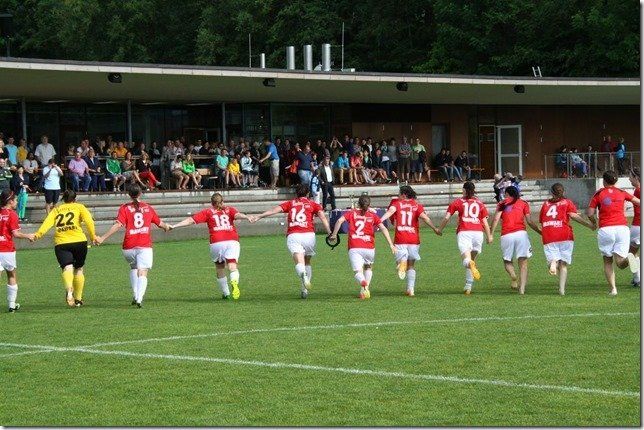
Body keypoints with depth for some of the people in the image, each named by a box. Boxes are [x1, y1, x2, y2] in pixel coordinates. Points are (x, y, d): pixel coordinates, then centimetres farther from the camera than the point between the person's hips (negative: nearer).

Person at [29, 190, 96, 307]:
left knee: (67, 268, -13)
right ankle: (78, 299, 20)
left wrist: (37, 235, -8)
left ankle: (69, 290, -43)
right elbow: (89, 221, -2)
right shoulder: (79, 207, 15)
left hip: (61, 243, 0)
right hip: (79, 241, 0)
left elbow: (47, 223, 1)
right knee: (78, 269, 16)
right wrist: (93, 236, -2)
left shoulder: (56, 210, 19)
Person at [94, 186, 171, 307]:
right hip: (145, 247, 0)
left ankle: (135, 295, 16)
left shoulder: (124, 208, 4)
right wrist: (167, 227, 48)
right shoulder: (148, 208, 12)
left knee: (133, 268, 26)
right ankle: (139, 299, -28)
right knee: (142, 273, -7)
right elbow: (160, 223, 25)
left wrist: (103, 238, -12)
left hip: (129, 247, 0)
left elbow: (118, 225, -11)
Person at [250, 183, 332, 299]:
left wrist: (259, 216, 1)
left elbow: (275, 210, 5)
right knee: (307, 262, 20)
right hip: (309, 234, 1)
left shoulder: (290, 203, 19)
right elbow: (322, 217, 3)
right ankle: (305, 289, 15)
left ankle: (303, 274, -46)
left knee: (299, 262, -12)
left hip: (293, 235, -1)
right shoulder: (313, 204, 18)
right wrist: (329, 233, -2)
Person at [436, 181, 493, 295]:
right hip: (478, 232, 3)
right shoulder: (480, 204, 18)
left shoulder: (457, 202, 13)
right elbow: (485, 222, 15)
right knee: (472, 259, 15)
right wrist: (489, 236, 23)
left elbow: (446, 218, 8)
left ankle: (470, 264, -54)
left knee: (466, 259, -17)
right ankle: (468, 287, 14)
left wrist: (440, 229, 21)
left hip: (464, 232, -3)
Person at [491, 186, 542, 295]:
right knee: (523, 262, 2)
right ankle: (522, 288, -11)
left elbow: (496, 219, -1)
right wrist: (540, 232, 19)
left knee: (507, 261, 16)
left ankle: (512, 275, -15)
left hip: (506, 236, 0)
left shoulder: (502, 204, 13)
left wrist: (491, 235, -3)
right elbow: (529, 221, 8)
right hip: (521, 233, 0)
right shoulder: (523, 203, 14)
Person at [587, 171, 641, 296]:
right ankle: (628, 259, -36)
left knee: (607, 262, 14)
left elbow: (590, 213, 1)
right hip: (622, 228, 1)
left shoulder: (599, 194, 6)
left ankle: (612, 288, 1)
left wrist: (594, 223, 21)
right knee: (620, 263, -2)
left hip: (605, 230, -1)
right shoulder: (622, 193, 12)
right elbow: (638, 202, 14)